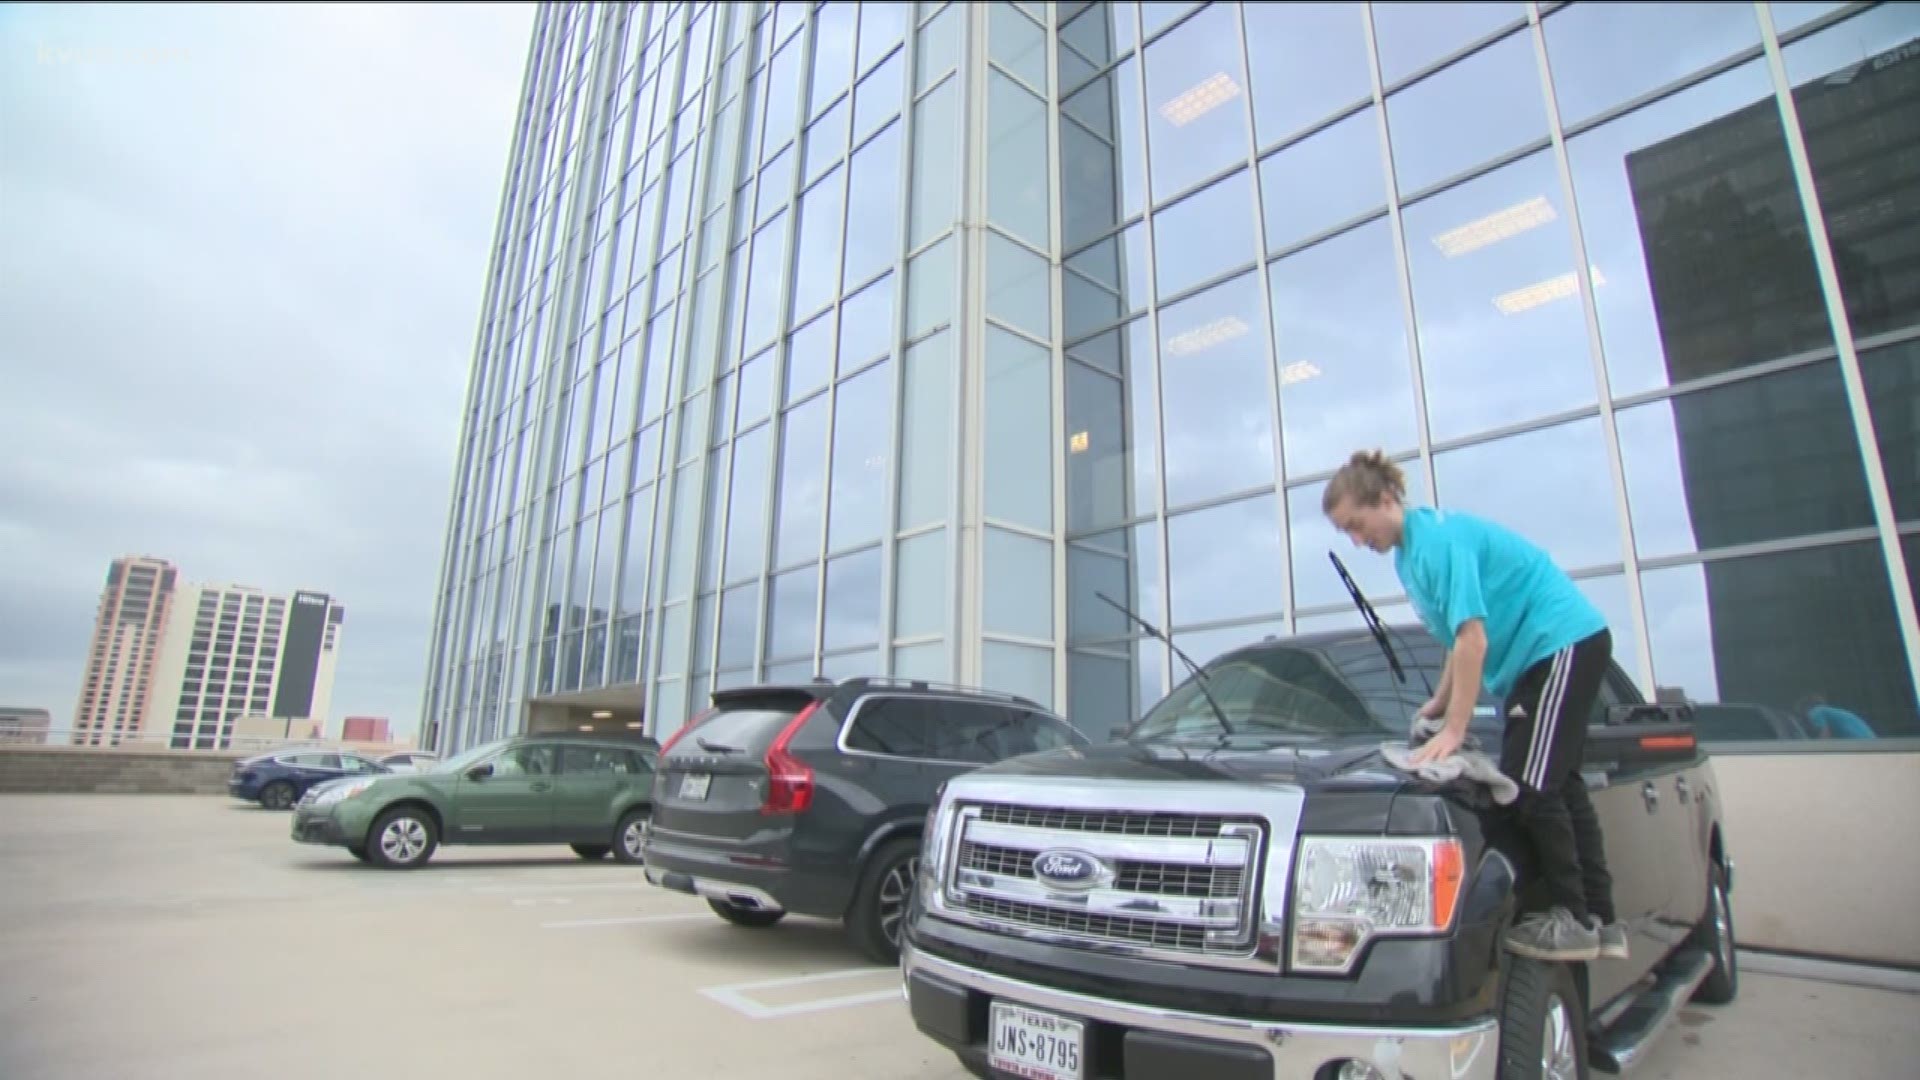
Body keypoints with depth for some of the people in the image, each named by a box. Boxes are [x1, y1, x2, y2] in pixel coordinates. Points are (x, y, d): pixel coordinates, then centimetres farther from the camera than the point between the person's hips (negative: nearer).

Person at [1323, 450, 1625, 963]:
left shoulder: (1438, 538, -22)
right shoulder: (1409, 552, 8)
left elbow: (1472, 637, -27)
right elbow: (1461, 637, 16)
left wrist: (1454, 730, -25)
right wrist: (1440, 704, 14)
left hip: (1564, 642, -10)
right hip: (1534, 653, 10)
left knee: (1531, 787, -11)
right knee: (1557, 785, 10)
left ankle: (1576, 920, 0)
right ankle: (1601, 921, 17)